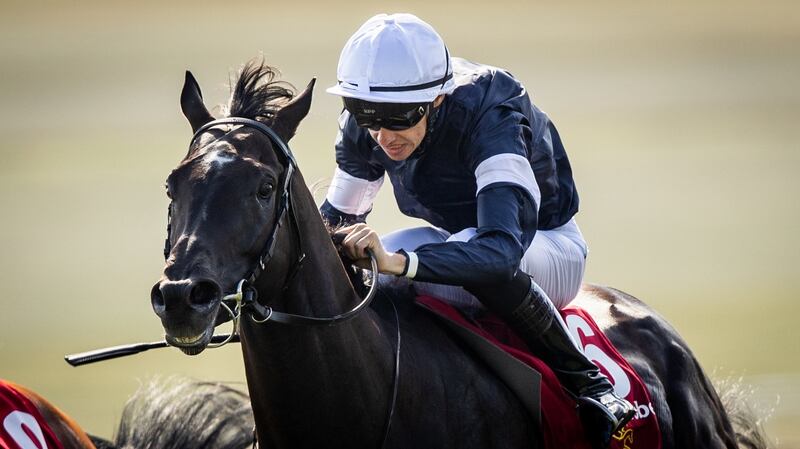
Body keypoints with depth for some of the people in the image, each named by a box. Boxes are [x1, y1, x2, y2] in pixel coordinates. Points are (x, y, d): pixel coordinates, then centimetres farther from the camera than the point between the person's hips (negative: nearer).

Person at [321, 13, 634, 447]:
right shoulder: (364, 128, -18)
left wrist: (399, 262, -65)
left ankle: (587, 382, -23)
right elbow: (337, 217, -2)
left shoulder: (488, 116, -36)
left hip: (550, 248, -6)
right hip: (455, 237, 6)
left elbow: (502, 250, -50)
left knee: (477, 257, -40)